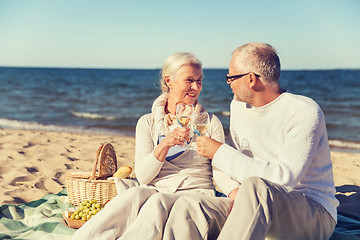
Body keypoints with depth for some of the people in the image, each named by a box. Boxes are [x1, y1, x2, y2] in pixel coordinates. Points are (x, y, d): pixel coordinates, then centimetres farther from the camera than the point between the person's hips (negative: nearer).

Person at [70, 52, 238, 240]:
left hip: (195, 194, 0)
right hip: (155, 192, 1)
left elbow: (220, 170, 4)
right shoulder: (148, 122, 11)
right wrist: (165, 144, -16)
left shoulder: (210, 122, 12)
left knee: (159, 203, -35)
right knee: (136, 194, -35)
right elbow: (142, 175, 1)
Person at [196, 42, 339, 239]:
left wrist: (220, 152, -23)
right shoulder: (238, 105, 8)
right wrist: (235, 190, -6)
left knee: (256, 187, -38)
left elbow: (284, 177, -27)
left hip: (316, 214, -6)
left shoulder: (305, 113, -16)